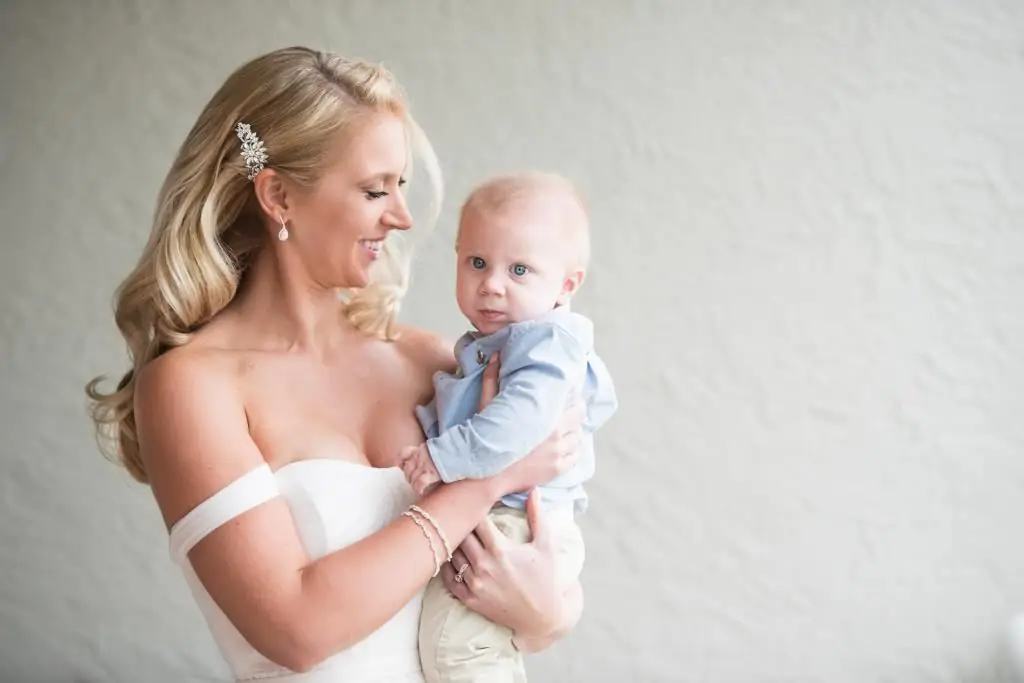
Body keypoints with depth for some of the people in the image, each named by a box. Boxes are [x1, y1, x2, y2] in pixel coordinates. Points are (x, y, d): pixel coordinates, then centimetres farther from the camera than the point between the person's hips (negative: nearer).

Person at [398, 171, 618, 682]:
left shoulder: (547, 340, -17)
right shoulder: (484, 346, 14)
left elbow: (519, 422, -32)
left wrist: (446, 457, -30)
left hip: (516, 524, -11)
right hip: (477, 514, 11)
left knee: (454, 639, -21)